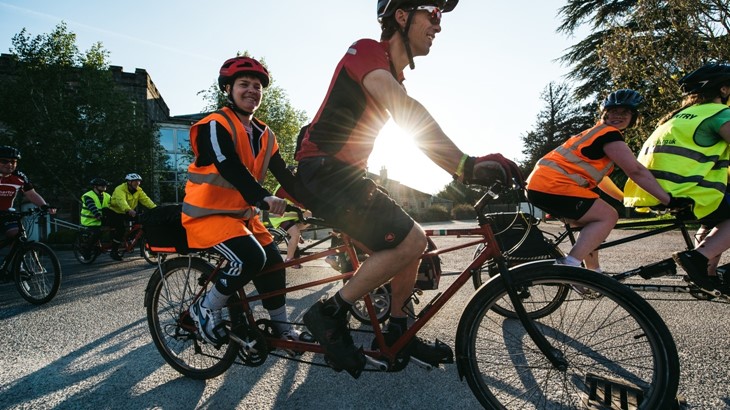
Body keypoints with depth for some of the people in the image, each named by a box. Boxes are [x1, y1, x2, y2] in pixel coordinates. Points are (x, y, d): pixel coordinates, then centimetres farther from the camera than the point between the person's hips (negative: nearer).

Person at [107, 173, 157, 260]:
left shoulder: (138, 190, -4)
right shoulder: (120, 189, -23)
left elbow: (146, 199, -17)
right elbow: (121, 201, -42)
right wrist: (129, 210, -61)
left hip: (126, 213, 7)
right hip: (114, 212, -7)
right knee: (121, 229, -22)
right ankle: (114, 251, -9)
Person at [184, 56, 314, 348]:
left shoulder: (264, 135, 8)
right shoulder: (215, 125, -14)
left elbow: (284, 174, 6)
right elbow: (230, 167, -30)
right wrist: (264, 198, -44)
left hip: (242, 214, 7)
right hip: (208, 214, -7)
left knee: (274, 261, 1)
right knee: (251, 258, -26)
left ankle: (281, 327, 19)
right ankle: (205, 309, -1)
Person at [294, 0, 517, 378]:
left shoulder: (394, 77, 18)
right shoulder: (367, 50, -13)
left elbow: (421, 137, 17)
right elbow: (406, 111, -30)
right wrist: (467, 164, -38)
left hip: (346, 173, 10)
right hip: (323, 170, -10)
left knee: (412, 240, 8)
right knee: (409, 241, -19)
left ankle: (398, 331, 22)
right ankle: (330, 313, -5)